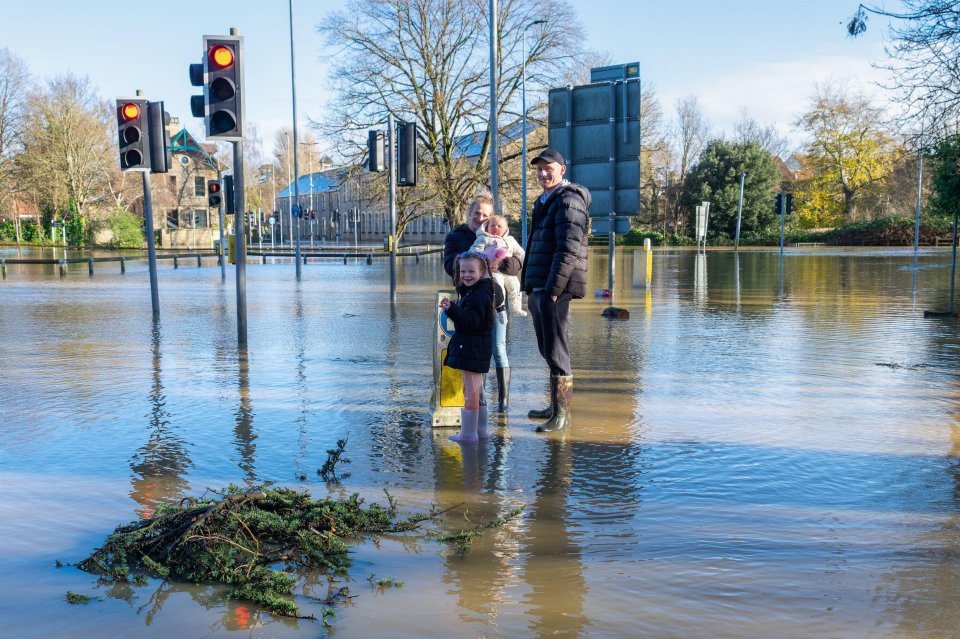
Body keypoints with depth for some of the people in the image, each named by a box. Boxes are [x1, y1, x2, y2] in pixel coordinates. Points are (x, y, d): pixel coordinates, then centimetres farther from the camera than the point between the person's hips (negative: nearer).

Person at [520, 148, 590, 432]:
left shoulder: (568, 200, -10)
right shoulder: (543, 202, 21)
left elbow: (569, 248, -20)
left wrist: (553, 288, -23)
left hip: (556, 287, -10)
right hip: (538, 288, 10)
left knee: (556, 351, -8)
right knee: (547, 349, 16)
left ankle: (562, 414, -2)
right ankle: (557, 406, 26)